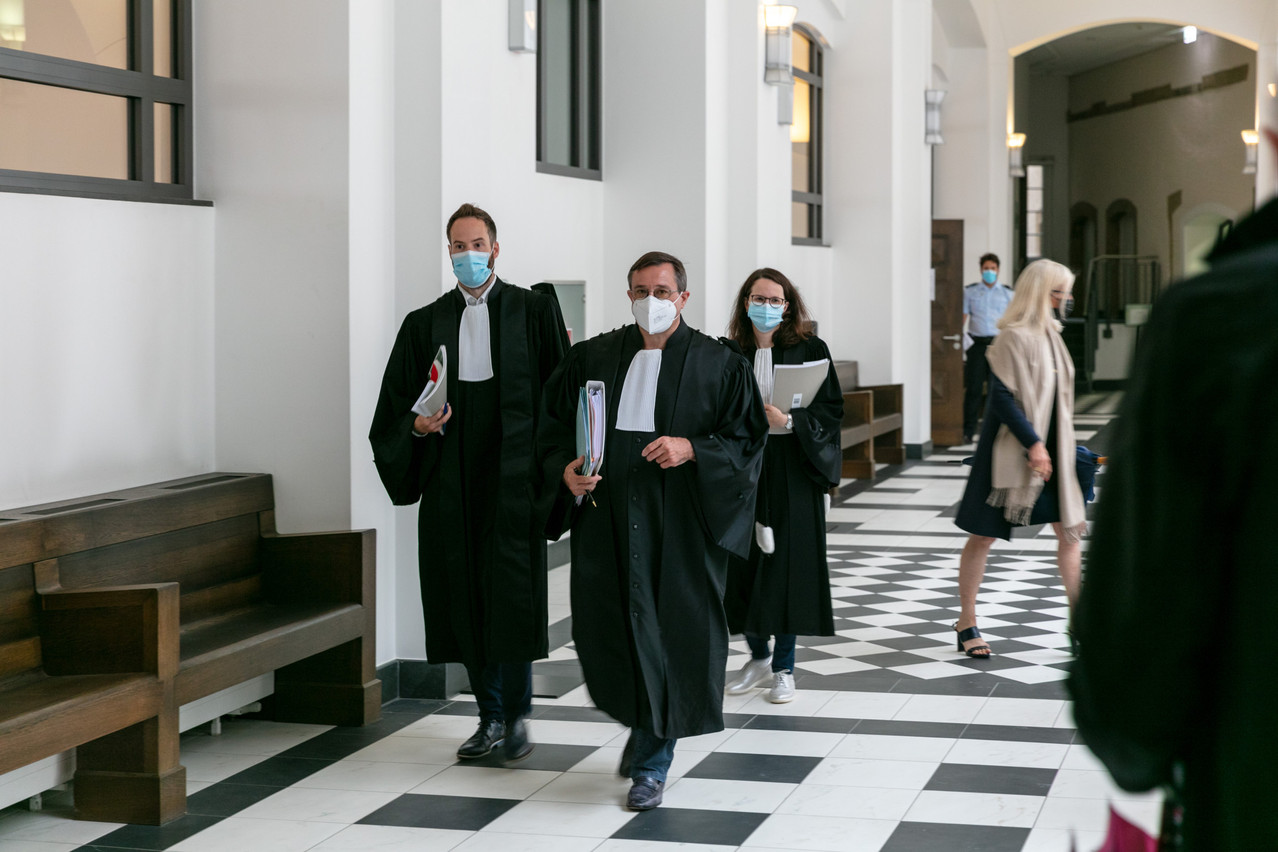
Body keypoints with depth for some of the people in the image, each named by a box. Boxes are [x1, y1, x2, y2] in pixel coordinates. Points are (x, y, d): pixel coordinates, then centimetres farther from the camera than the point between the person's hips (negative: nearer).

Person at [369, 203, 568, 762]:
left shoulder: (533, 312, 4)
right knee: (464, 595, 4)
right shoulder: (425, 323, 11)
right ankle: (491, 717, 16)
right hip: (452, 479, 3)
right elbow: (396, 407, 11)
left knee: (512, 591, -7)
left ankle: (517, 715, 6)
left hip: (513, 476, -3)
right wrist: (417, 426, -11)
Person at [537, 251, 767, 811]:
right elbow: (554, 424, 13)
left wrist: (692, 448, -18)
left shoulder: (719, 365, 1)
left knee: (668, 633, -2)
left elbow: (747, 439, -1)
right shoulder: (592, 358, 9)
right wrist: (566, 468, -7)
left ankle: (651, 763, 12)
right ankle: (640, 722, 32)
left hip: (679, 525, -2)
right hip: (606, 520, 3)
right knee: (604, 631, 3)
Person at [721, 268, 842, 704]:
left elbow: (830, 409, -5)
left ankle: (783, 668, 11)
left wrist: (789, 421, -18)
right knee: (742, 564, 3)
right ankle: (758, 656, 23)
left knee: (788, 563, -1)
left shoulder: (809, 350, -1)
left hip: (792, 471, -2)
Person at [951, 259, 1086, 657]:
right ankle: (966, 622, 11)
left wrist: (1057, 447, 17)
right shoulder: (1014, 337, -15)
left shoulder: (1049, 334, 11)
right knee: (984, 534, 2)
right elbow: (1002, 396, -21)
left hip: (1048, 448, 9)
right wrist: (1033, 443, -22)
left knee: (1070, 528, 6)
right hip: (1009, 449, -8)